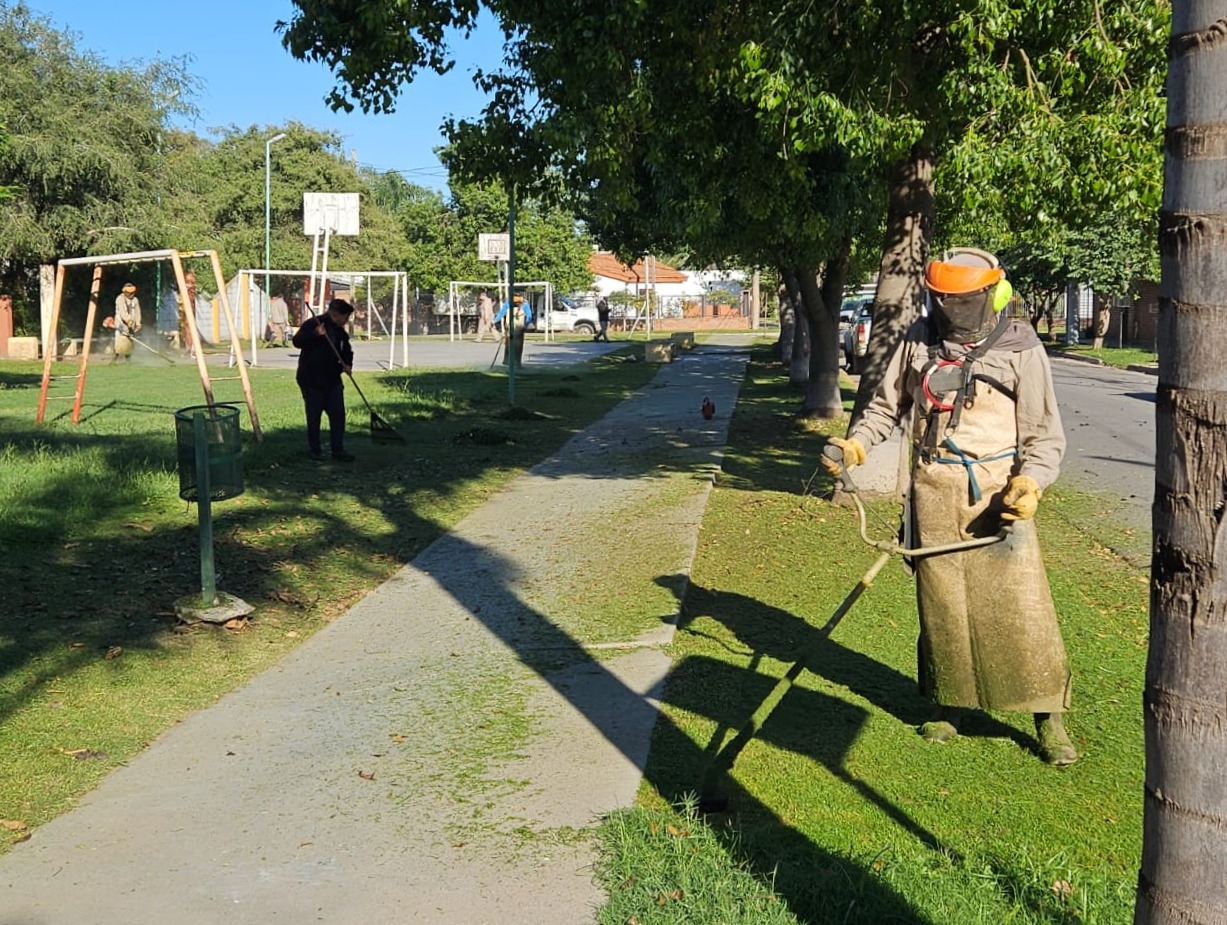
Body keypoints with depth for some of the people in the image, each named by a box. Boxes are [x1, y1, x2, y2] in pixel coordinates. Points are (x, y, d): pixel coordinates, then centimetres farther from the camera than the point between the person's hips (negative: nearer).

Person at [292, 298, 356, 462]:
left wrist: (347, 364, 2)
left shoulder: (340, 331, 11)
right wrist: (315, 334, -37)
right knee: (314, 416, 3)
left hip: (332, 379, 6)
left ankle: (338, 449, 7)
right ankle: (314, 449, 14)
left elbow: (346, 351, 22)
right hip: (311, 379, -6)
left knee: (338, 414, 2)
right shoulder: (312, 324, -10)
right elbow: (297, 341, -22)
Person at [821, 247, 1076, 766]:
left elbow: (1045, 434, 0)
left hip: (997, 493, -2)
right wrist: (854, 444, 0)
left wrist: (1031, 483, -18)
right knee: (940, 604, 8)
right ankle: (949, 705, 24)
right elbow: (887, 406, 17)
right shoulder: (919, 341, 6)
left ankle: (1048, 718, 10)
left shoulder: (1021, 350, -2)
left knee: (1021, 603, -3)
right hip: (933, 494, 3)